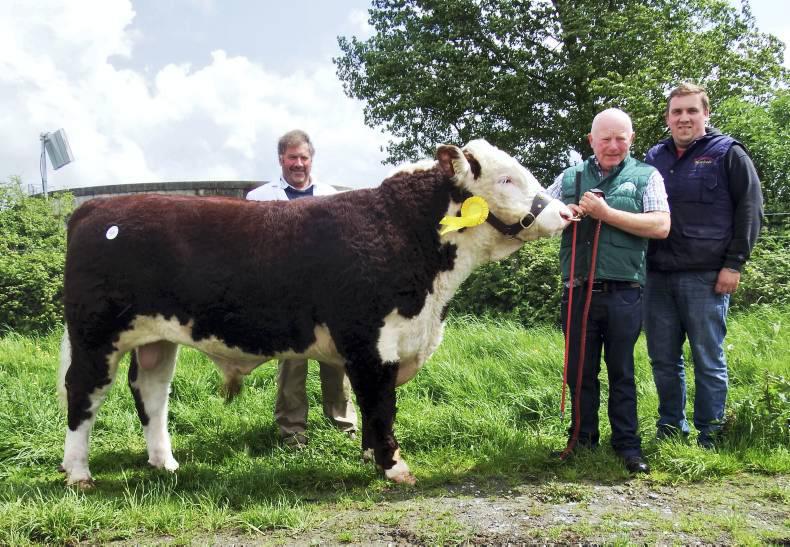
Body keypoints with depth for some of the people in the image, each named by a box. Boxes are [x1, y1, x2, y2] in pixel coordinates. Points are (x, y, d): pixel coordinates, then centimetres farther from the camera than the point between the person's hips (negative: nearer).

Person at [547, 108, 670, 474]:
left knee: (621, 371, 6)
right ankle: (582, 440, 22)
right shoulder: (570, 177, 13)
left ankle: (627, 445, 15)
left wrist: (606, 213, -12)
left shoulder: (645, 176, 4)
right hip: (578, 291, 3)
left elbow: (661, 226, -8)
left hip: (623, 293, -2)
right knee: (580, 370, 10)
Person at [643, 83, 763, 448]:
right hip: (658, 276, 5)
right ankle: (671, 428, 24)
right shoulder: (654, 158, 14)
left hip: (706, 276, -4)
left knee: (708, 360, 2)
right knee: (663, 359, 10)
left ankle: (709, 436, 13)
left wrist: (734, 263, -8)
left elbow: (749, 209, -1)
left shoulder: (728, 154, 2)